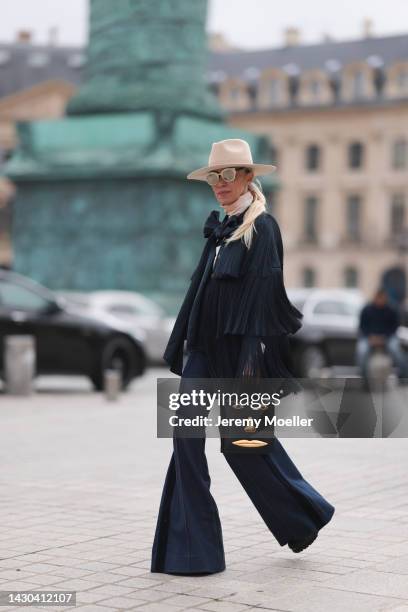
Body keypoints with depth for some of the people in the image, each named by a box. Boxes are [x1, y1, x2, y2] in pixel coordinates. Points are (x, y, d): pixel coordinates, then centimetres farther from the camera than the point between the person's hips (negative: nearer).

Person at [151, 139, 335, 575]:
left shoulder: (262, 228, -9)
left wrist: (251, 360, -21)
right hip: (206, 349, 7)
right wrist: (185, 349, 16)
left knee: (242, 442, 2)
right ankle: (189, 547, 8)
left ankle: (305, 514, 23)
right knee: (187, 438, 1)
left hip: (238, 350, -7)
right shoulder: (218, 230, 15)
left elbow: (263, 293, -15)